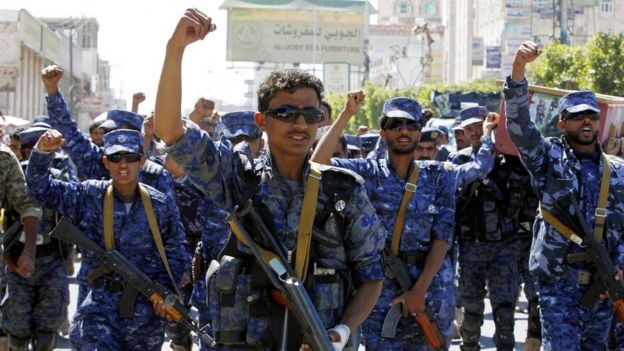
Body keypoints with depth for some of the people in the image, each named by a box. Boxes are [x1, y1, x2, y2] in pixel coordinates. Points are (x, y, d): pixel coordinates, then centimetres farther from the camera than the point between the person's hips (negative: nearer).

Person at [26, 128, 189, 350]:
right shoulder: (89, 196, 2)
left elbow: (177, 252, 10)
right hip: (101, 301, -1)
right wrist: (42, 152, -14)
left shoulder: (162, 205, 3)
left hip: (147, 306, 1)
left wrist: (167, 288, -5)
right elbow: (40, 189, 2)